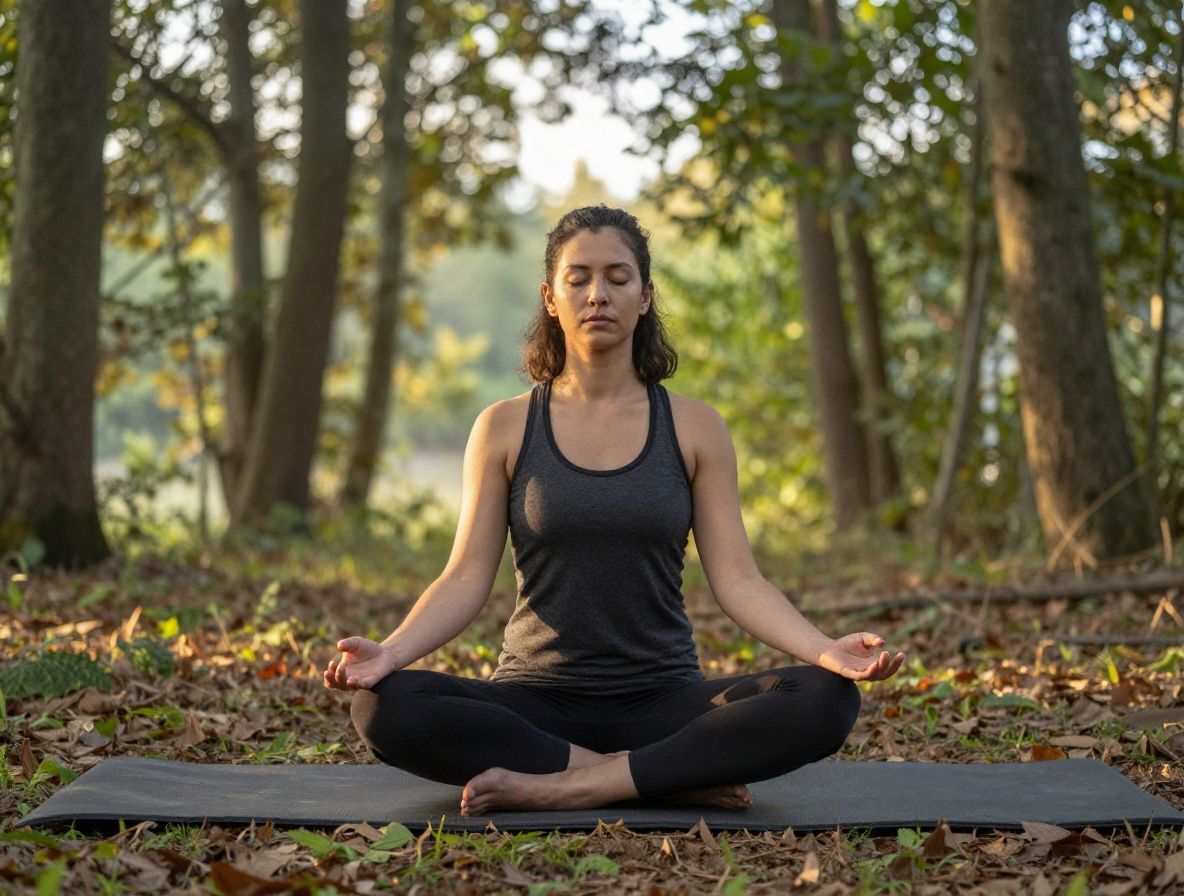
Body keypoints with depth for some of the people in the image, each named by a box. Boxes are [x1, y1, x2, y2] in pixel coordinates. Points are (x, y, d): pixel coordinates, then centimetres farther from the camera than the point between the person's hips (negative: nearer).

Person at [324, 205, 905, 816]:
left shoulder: (694, 430, 4)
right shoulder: (504, 428, 3)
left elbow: (736, 579, -1)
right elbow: (466, 578, -2)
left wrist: (824, 650, -19)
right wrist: (390, 652, -21)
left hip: (662, 700, 0)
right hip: (537, 701, 0)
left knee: (825, 700, -28)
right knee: (384, 705, -31)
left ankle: (566, 787, -23)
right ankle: (679, 778, -23)